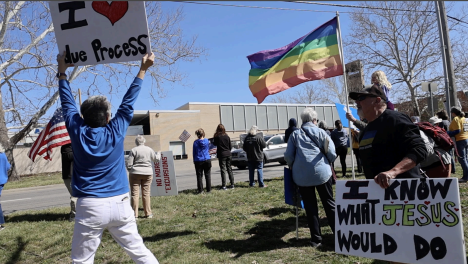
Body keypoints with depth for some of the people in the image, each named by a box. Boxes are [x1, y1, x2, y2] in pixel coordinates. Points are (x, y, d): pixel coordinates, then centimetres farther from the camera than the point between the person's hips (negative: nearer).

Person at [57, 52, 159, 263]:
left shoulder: (77, 132, -3)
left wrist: (62, 71, 23)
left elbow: (68, 104, 11)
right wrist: (143, 70, 13)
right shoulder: (116, 131, -4)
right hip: (120, 204, 1)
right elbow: (128, 103, 6)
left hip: (90, 207, -1)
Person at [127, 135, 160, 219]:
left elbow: (129, 164, -7)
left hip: (135, 173, -3)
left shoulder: (134, 150, -6)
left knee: (135, 193, 3)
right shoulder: (149, 150, 4)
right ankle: (148, 213, 11)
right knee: (146, 193, 8)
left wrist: (130, 170, 14)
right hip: (148, 173, 3)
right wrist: (159, 154, 39)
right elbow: (156, 159, 18)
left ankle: (135, 214, 4)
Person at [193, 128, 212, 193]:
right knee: (207, 175, 8)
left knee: (199, 176, 6)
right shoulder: (207, 140, -1)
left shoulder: (195, 142, -5)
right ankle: (208, 189, 10)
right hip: (207, 160, 1)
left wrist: (194, 161, 8)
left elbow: (194, 152, 0)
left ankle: (200, 190, 4)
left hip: (198, 161, -1)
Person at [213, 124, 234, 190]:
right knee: (229, 169, 11)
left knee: (223, 170, -1)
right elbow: (230, 147, 7)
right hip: (228, 154, 4)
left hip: (221, 155, -3)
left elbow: (215, 144, 4)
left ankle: (223, 186, -1)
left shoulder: (217, 136, -9)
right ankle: (232, 184, 14)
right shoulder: (227, 136, 2)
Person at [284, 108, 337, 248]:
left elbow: (288, 156, 3)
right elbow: (332, 154, 0)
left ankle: (316, 239, 12)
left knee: (310, 207, 8)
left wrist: (294, 166, 22)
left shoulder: (295, 134, 6)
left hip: (302, 176, 1)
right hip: (321, 172, -1)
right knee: (329, 204, 12)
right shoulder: (320, 132, 3)